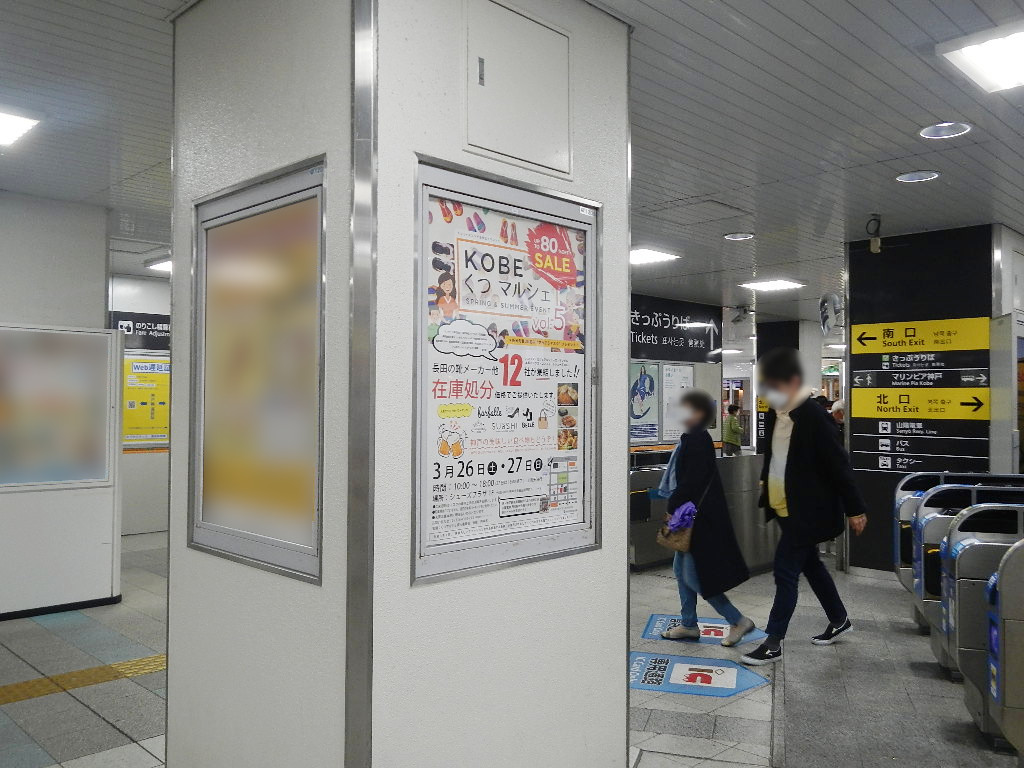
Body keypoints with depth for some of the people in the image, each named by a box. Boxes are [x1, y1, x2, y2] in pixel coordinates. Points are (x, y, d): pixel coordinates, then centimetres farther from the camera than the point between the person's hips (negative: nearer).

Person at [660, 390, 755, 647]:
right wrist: (675, 507, 17)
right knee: (681, 570, 15)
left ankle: (738, 621, 8)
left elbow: (691, 481, -24)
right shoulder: (691, 439, 10)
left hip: (699, 517, -10)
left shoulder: (697, 440, -19)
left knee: (693, 575, -2)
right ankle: (689, 625, 24)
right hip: (693, 517, 10)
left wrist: (673, 508, -18)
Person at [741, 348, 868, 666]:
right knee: (810, 565, 21)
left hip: (807, 510, -9)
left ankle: (773, 642, 5)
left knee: (786, 570, -5)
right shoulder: (775, 414, 3)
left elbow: (837, 464, -18)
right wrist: (766, 484, 17)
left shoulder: (813, 416, -21)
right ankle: (839, 620, 40)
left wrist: (855, 509, -15)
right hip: (785, 508, 9)